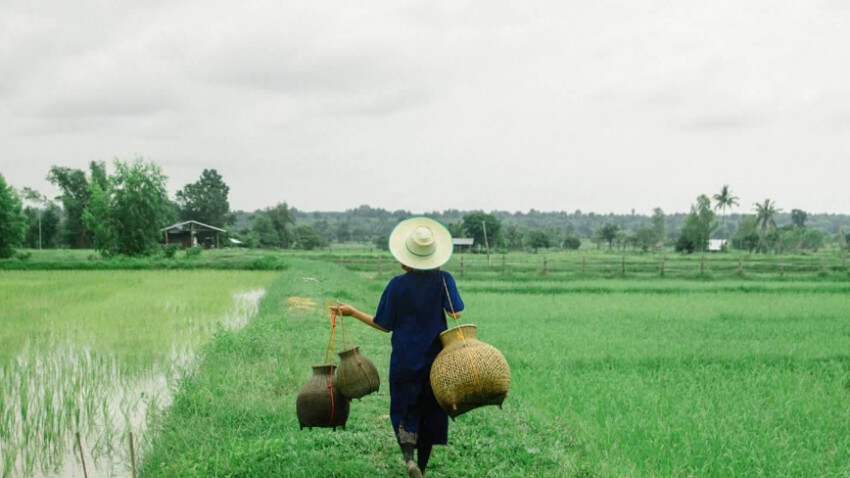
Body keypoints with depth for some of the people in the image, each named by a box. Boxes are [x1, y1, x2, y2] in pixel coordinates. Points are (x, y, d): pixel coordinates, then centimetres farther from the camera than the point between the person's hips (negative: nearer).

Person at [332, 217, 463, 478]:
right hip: (435, 359, 1)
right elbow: (456, 312, -14)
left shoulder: (397, 285, -7)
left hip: (405, 361, -1)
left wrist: (353, 312, 8)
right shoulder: (443, 280, -7)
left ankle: (409, 456, -19)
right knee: (430, 414, 15)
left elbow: (384, 325, -2)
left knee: (404, 412, 7)